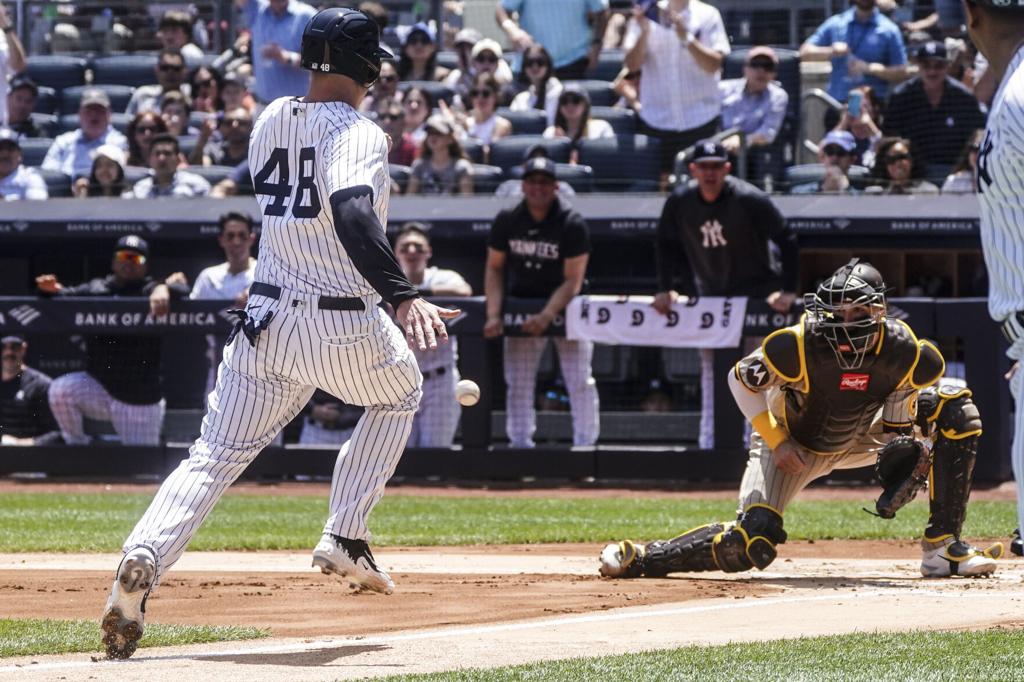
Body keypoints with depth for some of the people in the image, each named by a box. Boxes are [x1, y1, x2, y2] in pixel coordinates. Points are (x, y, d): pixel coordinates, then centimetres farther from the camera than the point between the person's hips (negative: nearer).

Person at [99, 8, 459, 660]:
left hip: (267, 320, 5)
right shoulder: (358, 133, -13)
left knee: (215, 455, 4)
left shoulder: (270, 120, 9)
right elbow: (352, 214, -31)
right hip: (347, 325, -5)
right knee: (400, 394, 28)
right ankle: (345, 538, 17)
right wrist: (404, 297, -37)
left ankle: (144, 558, -23)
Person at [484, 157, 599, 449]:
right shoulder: (507, 221, -6)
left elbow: (572, 281, -18)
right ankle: (520, 444, 2)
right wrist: (493, 315, -13)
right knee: (517, 383, -1)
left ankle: (585, 444, -6)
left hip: (564, 305, -3)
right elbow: (494, 269, 0)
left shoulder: (572, 224, -17)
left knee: (580, 380, -9)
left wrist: (546, 316, -30)